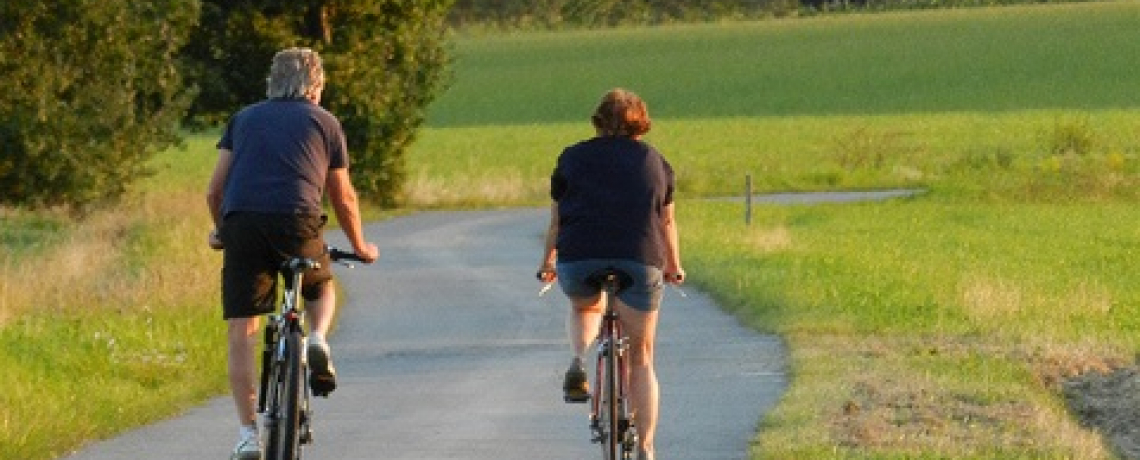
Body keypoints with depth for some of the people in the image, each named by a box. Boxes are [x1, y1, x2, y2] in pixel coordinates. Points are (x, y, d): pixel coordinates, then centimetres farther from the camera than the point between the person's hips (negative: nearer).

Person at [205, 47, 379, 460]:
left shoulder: (244, 119, 24)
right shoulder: (324, 122, 20)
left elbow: (215, 190, 19)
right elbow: (343, 197, 24)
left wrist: (220, 231, 38)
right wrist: (359, 246, 39)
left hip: (242, 222, 1)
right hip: (297, 223, -1)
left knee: (241, 335, 4)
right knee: (322, 289, 30)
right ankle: (317, 341, 0)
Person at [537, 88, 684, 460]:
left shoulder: (573, 158, 16)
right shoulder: (655, 162, 17)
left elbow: (556, 221, 19)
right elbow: (667, 222, 23)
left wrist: (547, 263, 34)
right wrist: (674, 267, 38)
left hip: (579, 260, 0)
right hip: (640, 262, 0)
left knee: (585, 307, 35)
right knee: (641, 359, 11)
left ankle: (580, 362, 4)